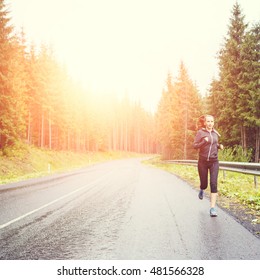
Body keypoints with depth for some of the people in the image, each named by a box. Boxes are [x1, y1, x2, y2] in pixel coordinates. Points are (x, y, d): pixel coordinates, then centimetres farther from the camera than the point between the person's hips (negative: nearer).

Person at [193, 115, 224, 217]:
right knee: (204, 184, 7)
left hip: (214, 162, 2)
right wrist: (204, 141, -26)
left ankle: (213, 208, -10)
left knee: (213, 184, -12)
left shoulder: (215, 133, 8)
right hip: (203, 162, -2)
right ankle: (202, 190, 46)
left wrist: (219, 146, 3)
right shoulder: (200, 132, -5)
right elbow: (195, 146, -11)